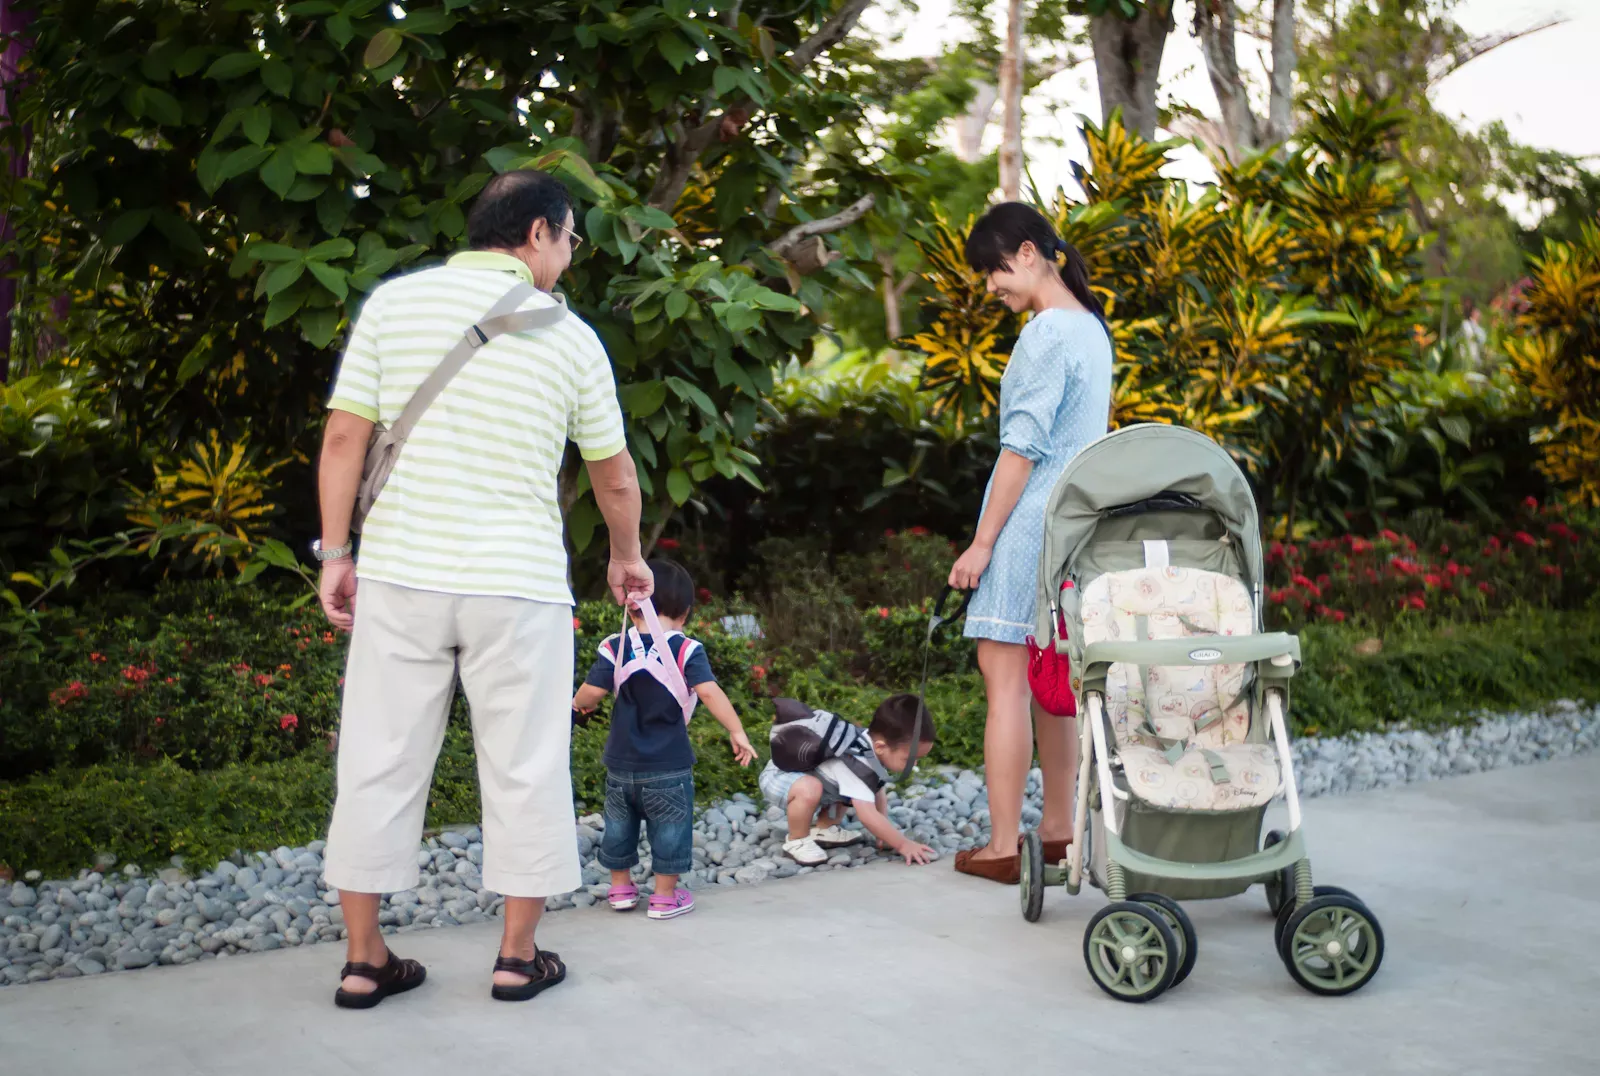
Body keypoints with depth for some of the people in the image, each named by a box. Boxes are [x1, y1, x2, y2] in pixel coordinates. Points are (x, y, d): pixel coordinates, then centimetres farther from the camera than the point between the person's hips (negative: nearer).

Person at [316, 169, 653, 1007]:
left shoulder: (394, 301, 2)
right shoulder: (569, 337, 1)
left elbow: (344, 436, -2)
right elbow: (615, 477, 10)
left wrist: (334, 552, 5)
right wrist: (627, 558, 26)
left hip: (399, 571, 2)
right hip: (518, 584, -1)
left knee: (379, 763, 10)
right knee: (523, 770, 10)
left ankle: (364, 960, 17)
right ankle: (518, 956, 19)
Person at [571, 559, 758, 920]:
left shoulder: (615, 647, -5)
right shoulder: (687, 650, -11)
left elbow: (593, 691, -9)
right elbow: (710, 692, -20)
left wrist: (580, 702, 13)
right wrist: (736, 731, -17)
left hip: (621, 763, 3)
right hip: (669, 767, -3)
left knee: (619, 825, 19)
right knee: (669, 829, 8)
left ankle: (621, 887, 30)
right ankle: (666, 897, 14)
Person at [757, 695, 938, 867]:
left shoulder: (872, 750, -10)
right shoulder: (857, 763, -38)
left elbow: (877, 795, 2)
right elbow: (867, 814, -43)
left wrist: (884, 836, -5)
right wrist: (903, 844, -39)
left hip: (806, 768, 9)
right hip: (779, 775, -9)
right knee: (809, 789, -38)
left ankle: (823, 830, 24)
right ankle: (797, 842, -16)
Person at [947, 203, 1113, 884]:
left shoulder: (1048, 331, -12)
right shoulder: (1091, 327, 17)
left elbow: (1024, 444, -16)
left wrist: (982, 540, -14)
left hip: (1030, 521, -9)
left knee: (1004, 673, -6)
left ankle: (1002, 847, -3)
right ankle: (1058, 832, 19)